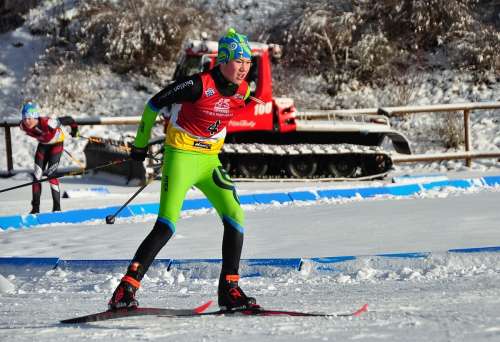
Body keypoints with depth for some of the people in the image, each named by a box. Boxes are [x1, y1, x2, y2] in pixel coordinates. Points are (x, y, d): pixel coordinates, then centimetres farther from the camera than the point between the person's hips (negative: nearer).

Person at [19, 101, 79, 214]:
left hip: (57, 143, -5)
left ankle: (57, 208, -5)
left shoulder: (47, 123, -43)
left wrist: (74, 129, -9)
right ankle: (35, 208, 11)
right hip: (43, 144, 5)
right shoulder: (23, 126, -25)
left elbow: (67, 120, -30)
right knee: (37, 176, 0)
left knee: (51, 175, -15)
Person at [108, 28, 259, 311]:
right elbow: (155, 104, -8)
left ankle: (229, 289, 4)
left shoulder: (243, 92, -1)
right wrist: (140, 144, 1)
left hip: (210, 161, 6)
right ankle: (126, 289, -13)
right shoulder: (199, 85, -20)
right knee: (166, 226, -16)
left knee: (235, 218, -6)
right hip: (181, 157, -6)